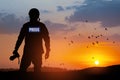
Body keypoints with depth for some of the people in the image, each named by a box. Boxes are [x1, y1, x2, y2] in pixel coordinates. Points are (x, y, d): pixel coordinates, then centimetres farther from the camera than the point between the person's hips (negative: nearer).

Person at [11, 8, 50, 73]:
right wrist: (47, 50, 8)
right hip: (38, 52, 2)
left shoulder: (26, 26, 0)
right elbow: (47, 39, 2)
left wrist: (16, 49, 1)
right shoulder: (42, 26, 3)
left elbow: (20, 38, -2)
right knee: (37, 69, 9)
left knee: (23, 68, 3)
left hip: (27, 51, -1)